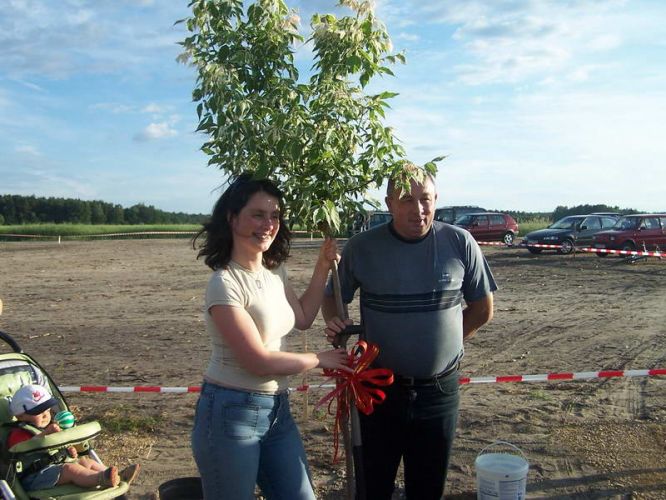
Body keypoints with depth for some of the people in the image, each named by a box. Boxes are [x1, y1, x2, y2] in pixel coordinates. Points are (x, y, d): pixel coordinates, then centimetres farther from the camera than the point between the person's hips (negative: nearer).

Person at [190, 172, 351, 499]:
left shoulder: (275, 270, 4)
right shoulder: (225, 283, -20)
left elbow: (302, 319, 19)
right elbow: (259, 361, -21)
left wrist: (322, 268, 9)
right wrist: (320, 359, -7)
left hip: (277, 410, 8)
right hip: (231, 413, -7)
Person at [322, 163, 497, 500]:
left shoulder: (459, 243, -7)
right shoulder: (361, 248, -8)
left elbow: (482, 310, 4)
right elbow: (333, 297, 5)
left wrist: (443, 341, 2)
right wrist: (334, 323, -15)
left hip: (440, 390, 1)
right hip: (379, 388, 0)